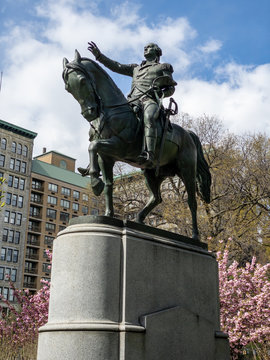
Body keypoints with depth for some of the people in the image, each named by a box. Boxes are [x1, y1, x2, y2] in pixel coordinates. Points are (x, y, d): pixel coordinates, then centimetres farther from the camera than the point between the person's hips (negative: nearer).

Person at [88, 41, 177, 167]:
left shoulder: (163, 68, 25)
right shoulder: (136, 68, 37)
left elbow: (171, 88, 19)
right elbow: (117, 67, 30)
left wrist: (161, 93, -4)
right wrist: (99, 55, 21)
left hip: (150, 100, -5)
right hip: (133, 101, 5)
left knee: (148, 118, -39)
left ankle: (150, 155, -58)